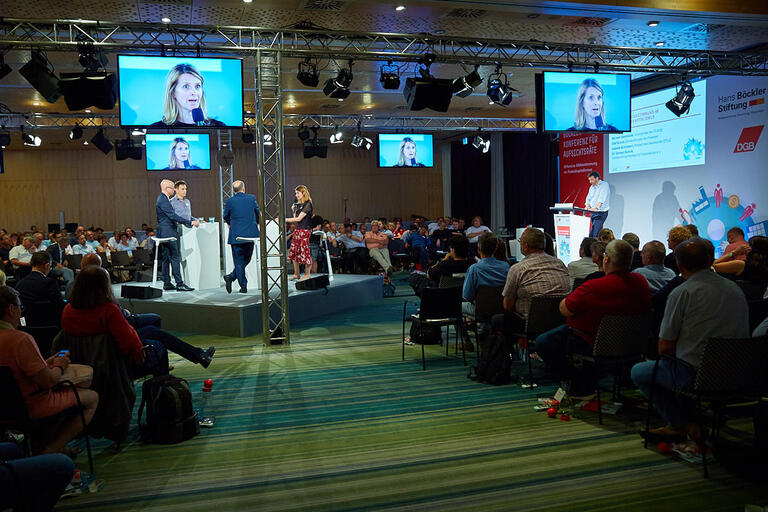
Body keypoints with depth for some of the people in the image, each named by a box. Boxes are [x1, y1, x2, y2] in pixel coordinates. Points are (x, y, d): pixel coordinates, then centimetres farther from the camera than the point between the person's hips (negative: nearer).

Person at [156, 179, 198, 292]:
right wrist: (190, 223, -22)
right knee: (175, 258, -10)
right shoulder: (163, 200, -16)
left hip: (164, 233, 11)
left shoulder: (162, 199, 17)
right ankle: (179, 283, -10)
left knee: (166, 259, 11)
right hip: (168, 233, -11)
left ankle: (167, 283, 14)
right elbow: (173, 216, -22)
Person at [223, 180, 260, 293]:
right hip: (250, 234, 1)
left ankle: (243, 287, 1)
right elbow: (258, 213, 12)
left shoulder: (229, 201, -4)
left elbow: (226, 217, 10)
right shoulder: (252, 198, 0)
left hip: (236, 236, -1)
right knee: (246, 259, 14)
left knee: (239, 261, 6)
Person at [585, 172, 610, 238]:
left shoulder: (604, 185, -8)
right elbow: (588, 198, 14)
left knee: (593, 234, -18)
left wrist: (596, 208, -31)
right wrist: (587, 206, -7)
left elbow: (601, 198, -20)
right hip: (593, 213, 8)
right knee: (598, 233, 8)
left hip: (601, 212, -8)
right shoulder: (592, 187, 16)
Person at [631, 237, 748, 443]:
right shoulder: (736, 289, 7)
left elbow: (664, 347, -10)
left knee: (638, 371, 13)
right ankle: (678, 424, 28)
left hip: (695, 376, -7)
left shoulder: (682, 292, -12)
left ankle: (685, 425, 11)